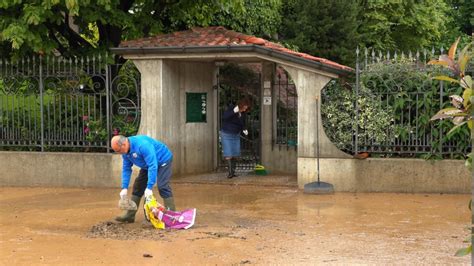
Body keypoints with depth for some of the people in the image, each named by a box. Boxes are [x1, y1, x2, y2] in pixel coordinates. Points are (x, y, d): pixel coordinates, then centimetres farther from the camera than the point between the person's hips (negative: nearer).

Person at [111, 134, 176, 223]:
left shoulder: (142, 145, -38)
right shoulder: (125, 151, -11)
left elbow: (153, 166, -39)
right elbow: (126, 169, -3)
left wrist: (149, 187, -40)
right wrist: (124, 188, -13)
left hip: (162, 160, -8)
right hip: (148, 164, 8)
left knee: (162, 186, -21)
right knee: (138, 185, 5)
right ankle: (130, 215, 11)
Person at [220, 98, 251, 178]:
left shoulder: (243, 114, 1)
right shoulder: (231, 108, -14)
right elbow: (224, 117, -27)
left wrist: (244, 130, -9)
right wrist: (234, 111, -35)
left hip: (236, 135, 6)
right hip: (226, 134, -6)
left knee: (235, 154, 3)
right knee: (228, 154, -11)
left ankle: (233, 172, 9)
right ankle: (230, 172, -11)